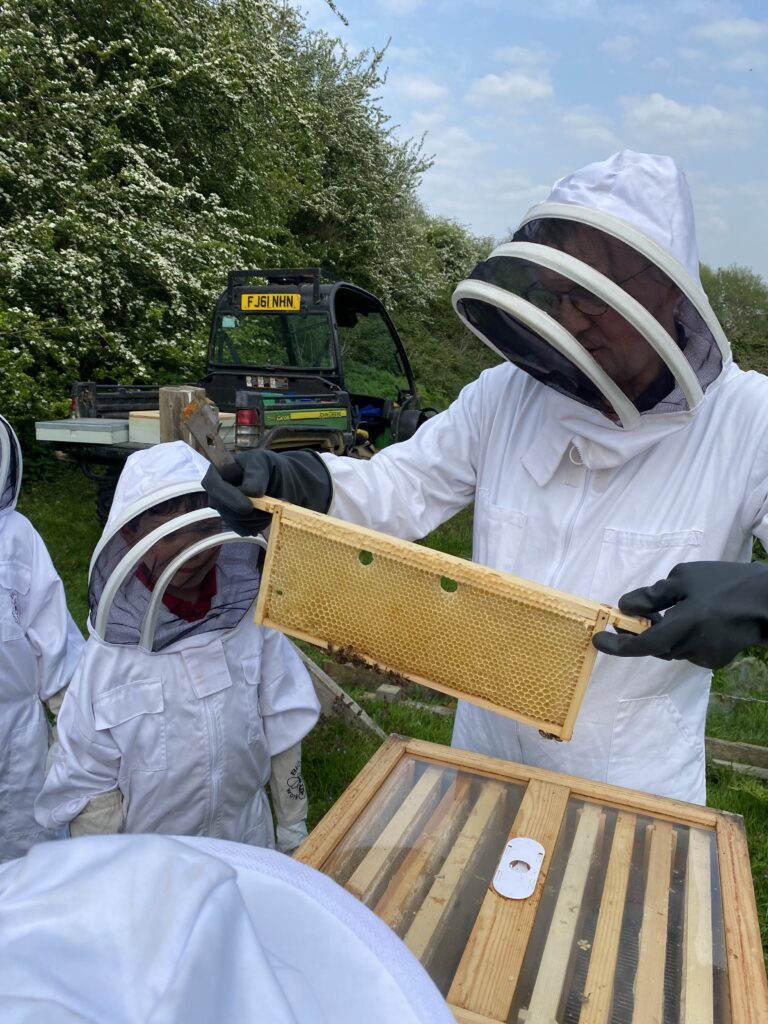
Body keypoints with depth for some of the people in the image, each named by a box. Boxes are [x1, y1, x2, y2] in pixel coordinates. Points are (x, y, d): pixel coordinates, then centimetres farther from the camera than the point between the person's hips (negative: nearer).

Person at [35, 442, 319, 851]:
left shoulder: (252, 621, -17)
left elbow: (282, 733, -5)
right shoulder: (110, 655, -21)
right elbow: (89, 786, -11)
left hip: (249, 844, 2)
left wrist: (293, 830, 4)